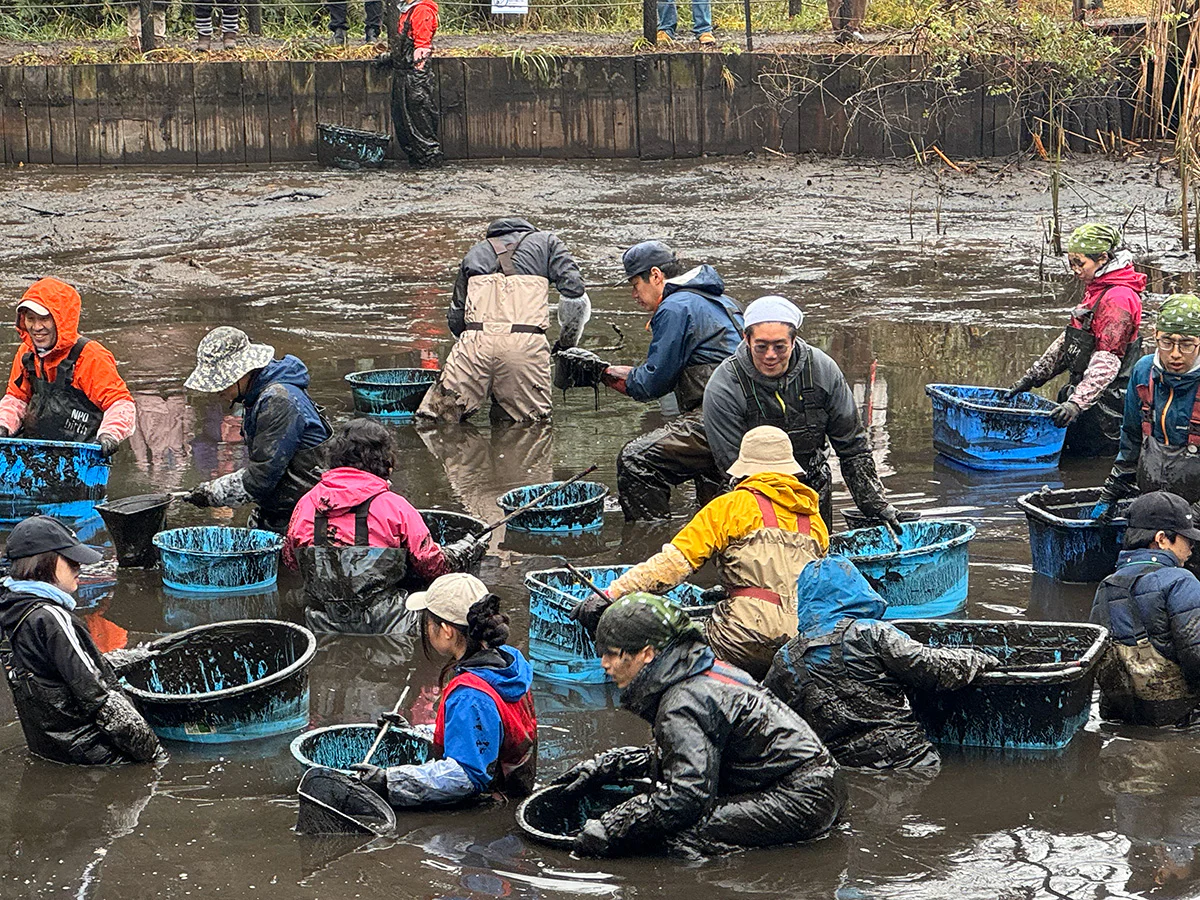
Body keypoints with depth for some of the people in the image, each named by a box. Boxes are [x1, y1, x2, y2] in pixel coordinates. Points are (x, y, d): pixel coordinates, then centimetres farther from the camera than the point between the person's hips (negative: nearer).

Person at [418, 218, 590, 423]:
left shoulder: (475, 253, 30)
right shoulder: (547, 242, 23)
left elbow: (456, 319, 24)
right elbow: (573, 291, 8)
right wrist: (567, 341, 20)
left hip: (476, 341, 2)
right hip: (526, 343, -2)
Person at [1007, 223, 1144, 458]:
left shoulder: (1117, 299, -19)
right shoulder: (1095, 291, 15)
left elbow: (1107, 361, -27)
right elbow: (1067, 342, 22)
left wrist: (1077, 403, -34)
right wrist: (1032, 377, 18)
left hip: (1107, 401, -10)